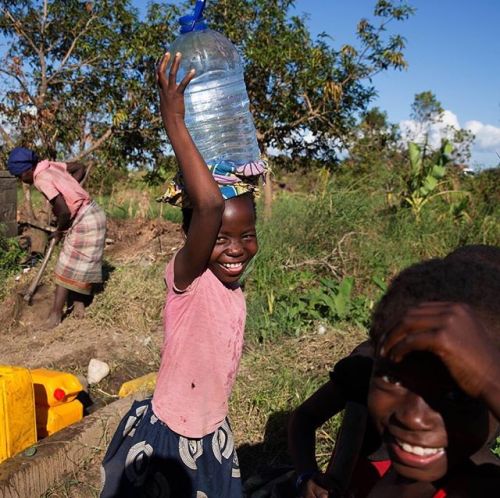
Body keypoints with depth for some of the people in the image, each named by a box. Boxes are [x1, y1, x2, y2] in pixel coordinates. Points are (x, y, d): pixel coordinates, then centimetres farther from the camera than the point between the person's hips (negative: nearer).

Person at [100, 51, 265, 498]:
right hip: (166, 439, -6)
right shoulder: (187, 278, -26)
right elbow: (209, 205, -44)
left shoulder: (233, 282, -6)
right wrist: (174, 121, -39)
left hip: (215, 434, 6)